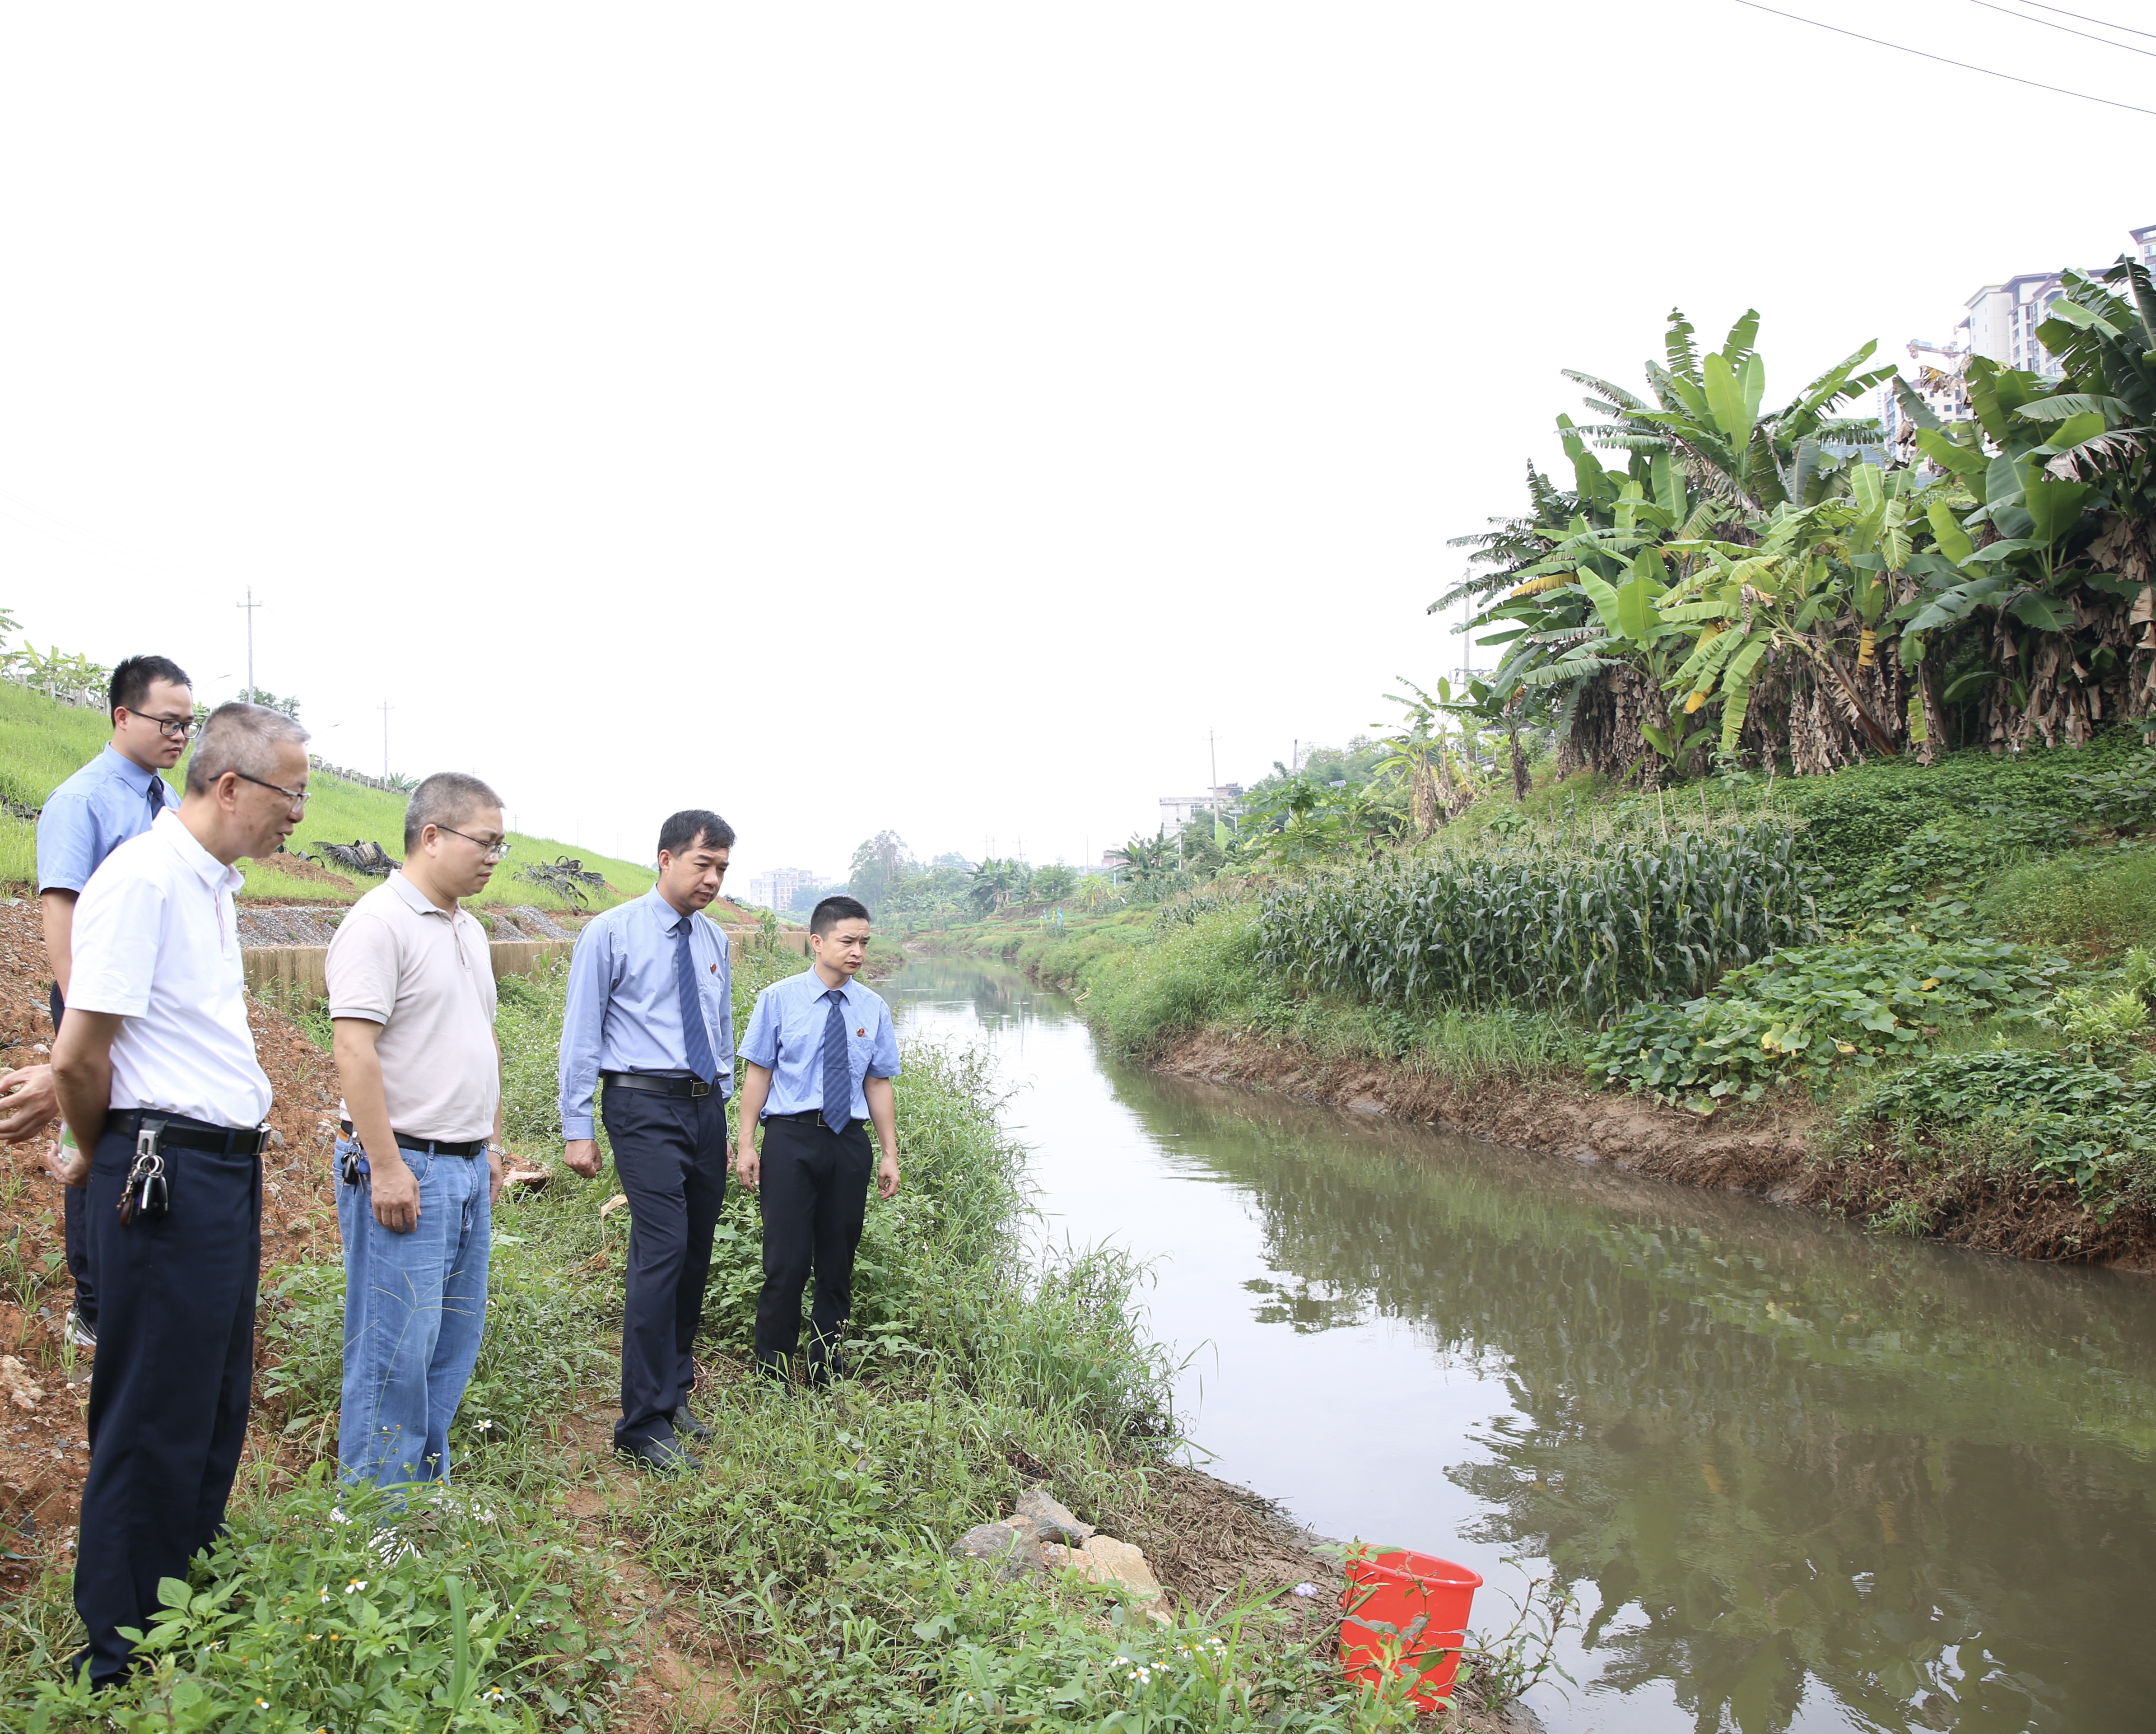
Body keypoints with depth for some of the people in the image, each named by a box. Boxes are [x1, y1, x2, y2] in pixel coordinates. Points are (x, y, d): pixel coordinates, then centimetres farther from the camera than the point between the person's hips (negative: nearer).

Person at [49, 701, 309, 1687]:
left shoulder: (212, 883, 13)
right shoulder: (144, 877, -17)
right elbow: (78, 1057, -18)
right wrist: (99, 1157, -1)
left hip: (229, 1168, 9)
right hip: (169, 1176, -9)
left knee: (217, 1404, 18)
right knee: (155, 1418, 3)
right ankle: (121, 1657, 19)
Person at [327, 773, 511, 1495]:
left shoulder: (469, 931, 15)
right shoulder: (380, 923, -13)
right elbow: (354, 1049, -19)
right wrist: (387, 1167, -21)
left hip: (468, 1168, 9)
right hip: (404, 1169, -9)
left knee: (454, 1342, 13)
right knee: (395, 1349, -3)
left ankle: (427, 1490, 25)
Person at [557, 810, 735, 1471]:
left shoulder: (715, 941, 12)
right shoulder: (611, 933, -5)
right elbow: (581, 1036, -4)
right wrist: (577, 1130, -7)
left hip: (706, 1107, 6)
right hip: (644, 1104, -6)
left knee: (696, 1258, 9)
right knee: (663, 1251, -14)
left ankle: (673, 1396, 25)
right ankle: (644, 1423, -5)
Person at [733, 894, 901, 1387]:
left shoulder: (873, 1009, 7)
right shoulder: (779, 999, -1)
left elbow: (879, 1084, 10)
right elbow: (757, 1073, 0)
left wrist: (890, 1155, 9)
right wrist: (746, 1144, -3)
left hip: (849, 1142, 3)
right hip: (791, 1138, -3)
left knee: (838, 1264, 10)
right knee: (787, 1263, -5)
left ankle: (826, 1377, 23)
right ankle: (772, 1376, 10)